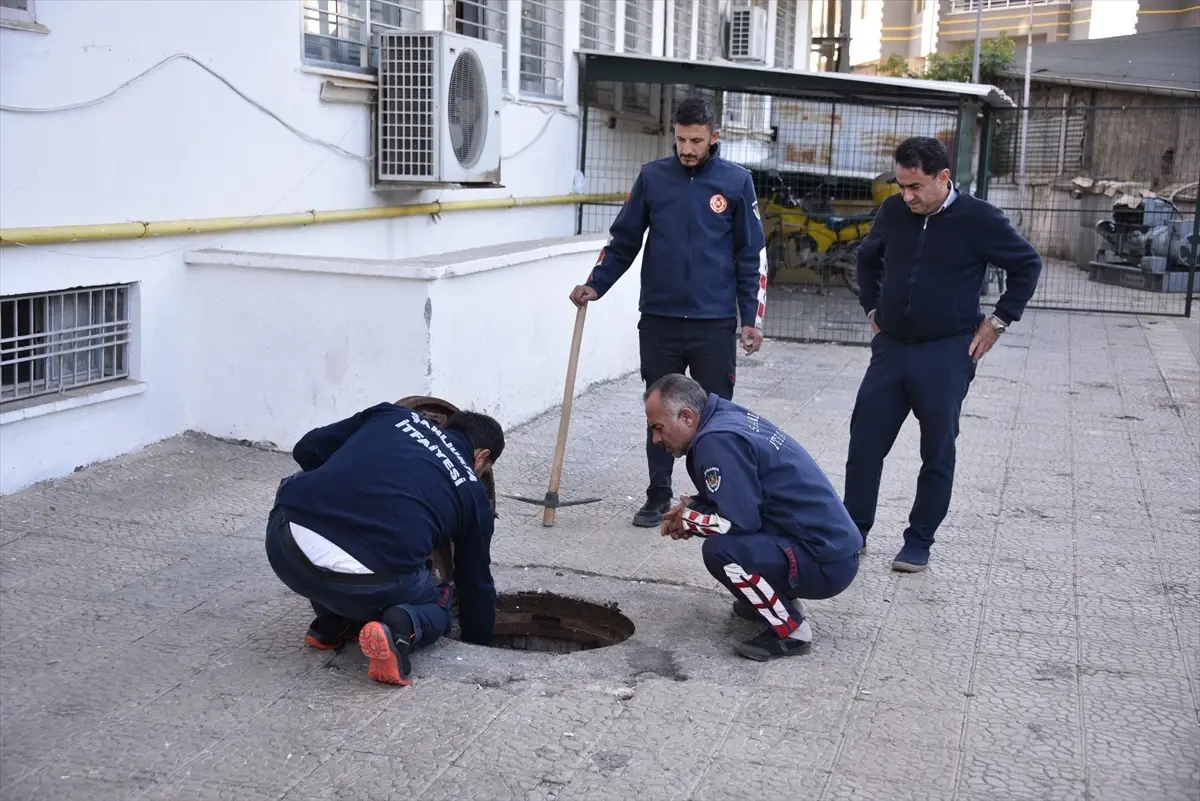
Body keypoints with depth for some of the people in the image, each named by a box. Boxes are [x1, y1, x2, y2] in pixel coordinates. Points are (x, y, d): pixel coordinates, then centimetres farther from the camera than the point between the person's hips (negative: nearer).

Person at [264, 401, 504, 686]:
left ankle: (332, 624, 29)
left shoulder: (392, 415, 26)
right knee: (435, 608, 31)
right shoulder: (472, 491, 23)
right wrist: (478, 649, 47)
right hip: (369, 583, -2)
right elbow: (476, 582, 32)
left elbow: (307, 450, 24)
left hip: (287, 545, 2)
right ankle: (399, 629, -3)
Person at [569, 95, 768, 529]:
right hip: (658, 320, 2)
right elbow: (623, 240, 8)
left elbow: (751, 255, 2)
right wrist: (595, 285, -5)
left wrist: (752, 318, -3)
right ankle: (658, 496, 22)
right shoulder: (652, 176, 3)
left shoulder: (736, 181, -1)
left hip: (715, 323, -1)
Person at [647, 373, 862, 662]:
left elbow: (739, 520, -22)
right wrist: (692, 508, 7)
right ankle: (778, 599, 21)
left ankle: (791, 631, -7)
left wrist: (688, 520, -4)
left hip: (827, 562, -10)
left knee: (719, 550, -26)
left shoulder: (717, 441, -20)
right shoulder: (725, 415, 8)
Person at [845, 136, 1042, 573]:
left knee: (937, 452, 5)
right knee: (864, 441, 3)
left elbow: (1027, 265, 1)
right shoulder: (893, 212, 1)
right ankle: (854, 530, 15)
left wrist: (998, 320, -2)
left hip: (947, 354, -4)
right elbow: (867, 258, 21)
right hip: (891, 346, 4)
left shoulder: (978, 219, -10)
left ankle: (919, 542, 17)